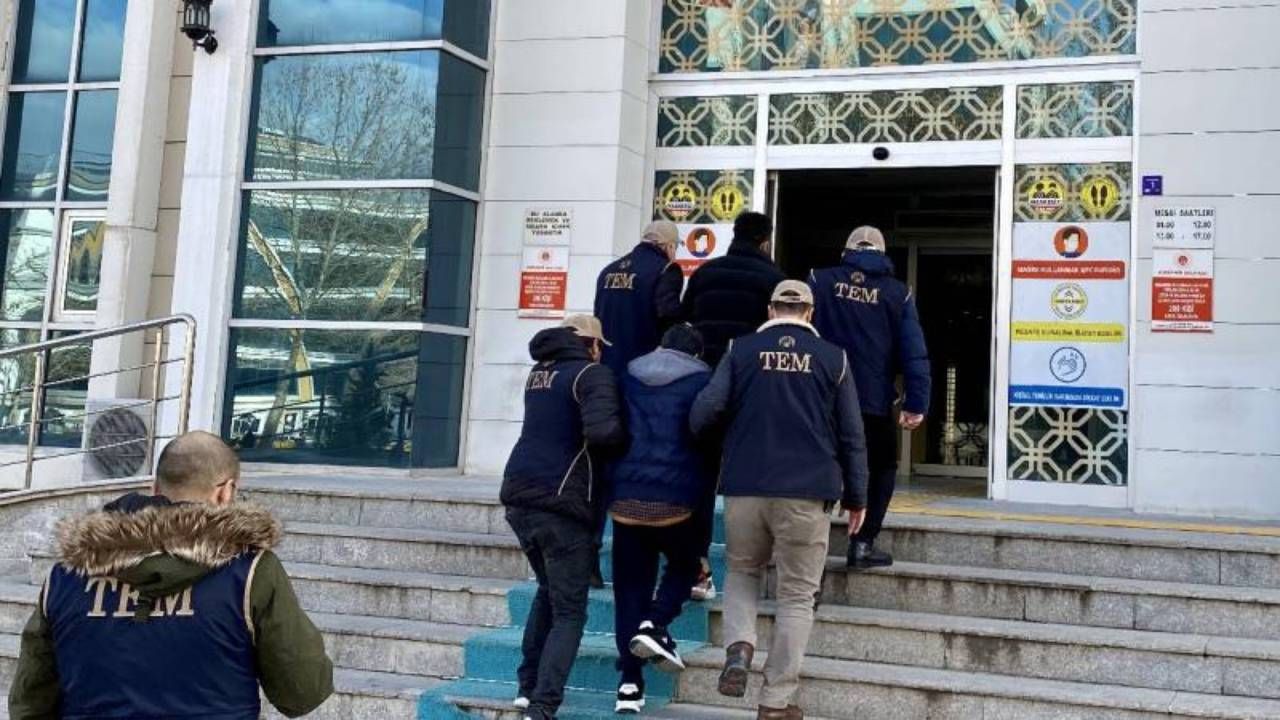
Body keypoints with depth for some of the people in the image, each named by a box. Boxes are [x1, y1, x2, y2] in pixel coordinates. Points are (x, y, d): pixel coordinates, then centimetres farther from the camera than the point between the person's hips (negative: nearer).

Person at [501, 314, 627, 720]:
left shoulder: (539, 372, 17)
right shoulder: (591, 374, -6)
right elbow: (601, 430, -22)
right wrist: (628, 436, -2)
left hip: (519, 497, 7)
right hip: (562, 505, -7)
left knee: (549, 591, 25)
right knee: (569, 612, 1)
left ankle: (528, 687, 23)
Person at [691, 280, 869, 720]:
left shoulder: (741, 350, 4)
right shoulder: (832, 358, 5)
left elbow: (704, 411, -4)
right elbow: (851, 436, 5)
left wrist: (701, 440, 19)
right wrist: (856, 498, 13)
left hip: (744, 489, 1)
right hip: (807, 493, -1)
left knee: (742, 571, 23)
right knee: (796, 596, 8)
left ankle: (739, 646, -3)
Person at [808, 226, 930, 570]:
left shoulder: (820, 280, 3)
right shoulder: (897, 292, 4)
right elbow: (913, 352, -3)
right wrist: (916, 403, -3)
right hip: (874, 399, -1)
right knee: (882, 468, 16)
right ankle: (863, 543, 9)